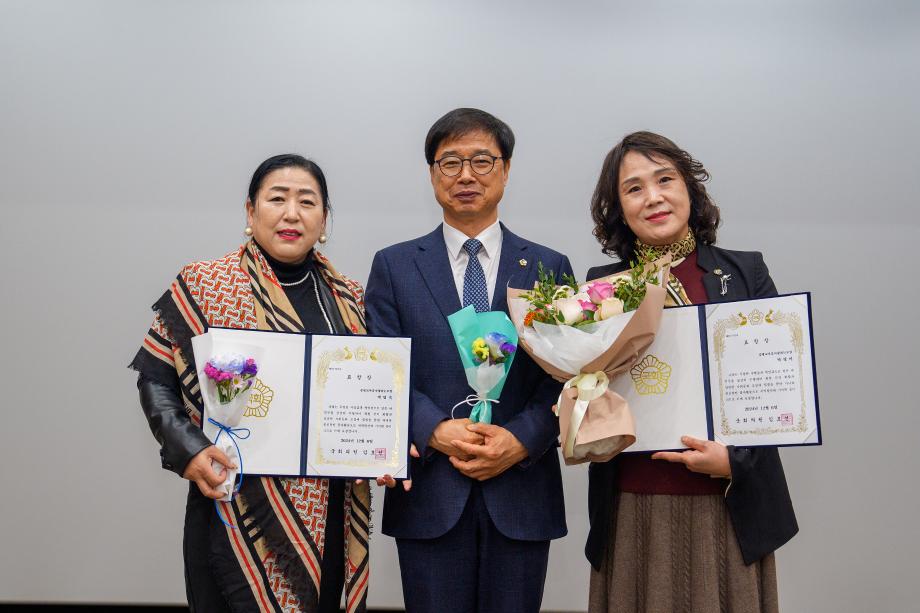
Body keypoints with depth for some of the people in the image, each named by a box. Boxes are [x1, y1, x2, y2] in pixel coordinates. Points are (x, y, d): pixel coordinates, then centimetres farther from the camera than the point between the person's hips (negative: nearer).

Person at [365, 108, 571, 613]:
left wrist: (520, 439, -14)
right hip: (429, 495, -1)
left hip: (522, 495, 1)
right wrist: (437, 431, -15)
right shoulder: (393, 266, 6)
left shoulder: (549, 268, 7)